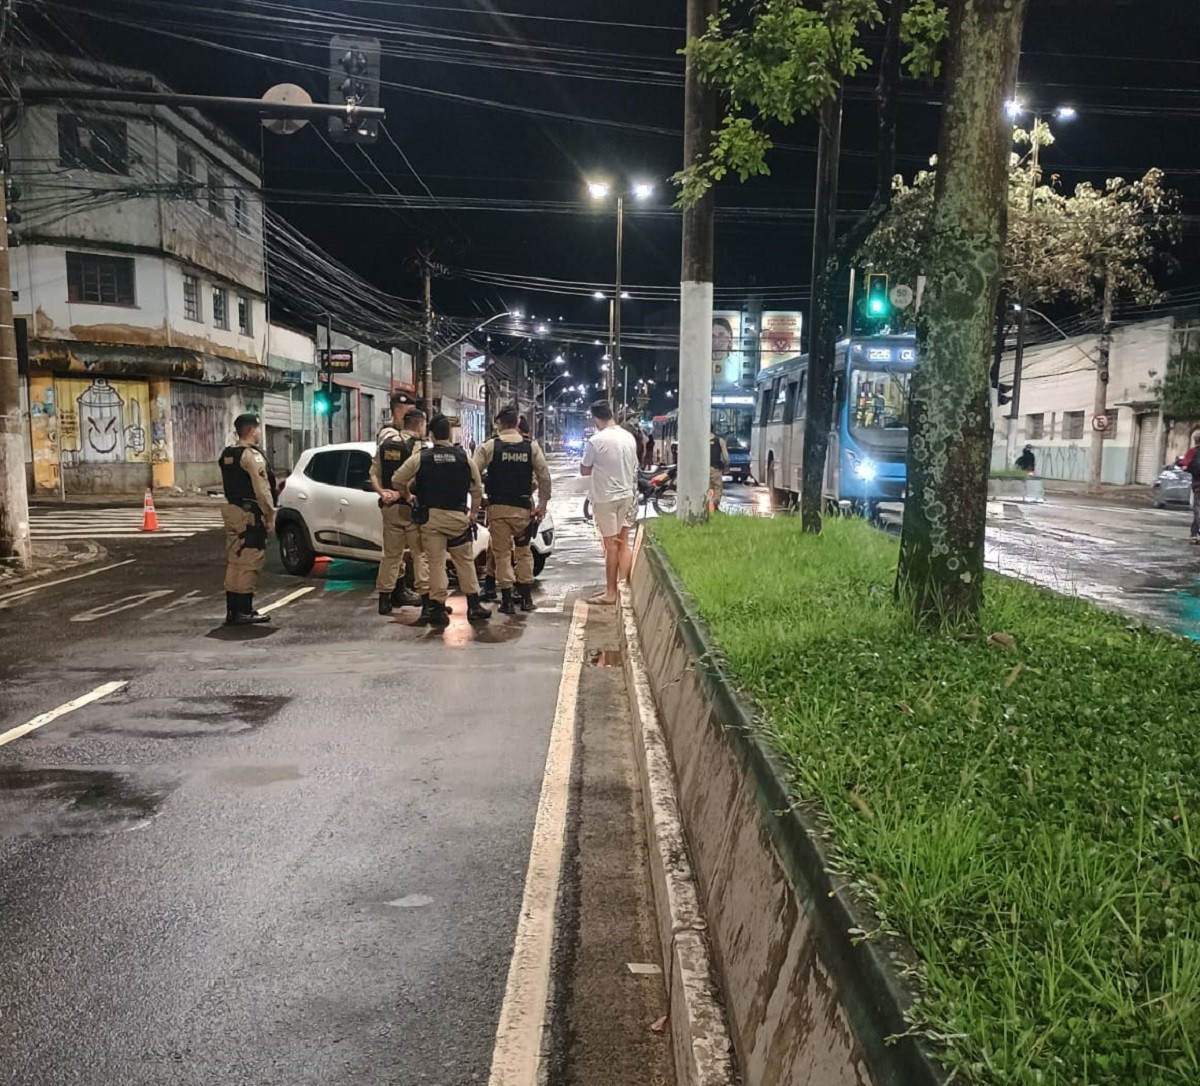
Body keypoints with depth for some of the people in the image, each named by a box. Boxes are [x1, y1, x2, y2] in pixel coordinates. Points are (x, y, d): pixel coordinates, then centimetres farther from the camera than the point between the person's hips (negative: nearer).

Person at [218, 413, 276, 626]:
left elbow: (227, 485, 15)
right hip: (249, 514, -9)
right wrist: (270, 515, -13)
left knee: (234, 561, 13)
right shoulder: (252, 455, -14)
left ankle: (232, 610, 18)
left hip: (231, 510, 9)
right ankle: (243, 612, -4)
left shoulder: (227, 454, 14)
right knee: (248, 563, -5)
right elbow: (262, 489, -18)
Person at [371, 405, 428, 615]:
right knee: (420, 553, 1)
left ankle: (385, 598, 14)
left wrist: (382, 492, -5)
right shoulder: (417, 446, -10)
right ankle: (426, 595, 1)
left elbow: (374, 472, 6)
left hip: (389, 507, 6)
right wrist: (399, 494, -13)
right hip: (410, 506, -6)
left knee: (391, 553, 12)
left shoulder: (386, 443, 10)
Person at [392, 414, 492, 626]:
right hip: (458, 517, 1)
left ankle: (437, 606, 2)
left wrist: (408, 495, 17)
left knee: (436, 562, 4)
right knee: (465, 561, 11)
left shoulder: (420, 459, -3)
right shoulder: (465, 459, 0)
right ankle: (473, 605, 14)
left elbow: (396, 481, 1)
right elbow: (477, 492, 5)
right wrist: (472, 514, 16)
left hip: (430, 517, -1)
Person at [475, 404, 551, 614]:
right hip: (523, 507, 2)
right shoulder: (531, 446, 0)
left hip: (498, 507, -2)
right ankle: (526, 598, 17)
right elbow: (544, 476, -2)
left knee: (502, 553, 6)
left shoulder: (489, 446, -6)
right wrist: (542, 503, 3)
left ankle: (507, 601, 5)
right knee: (524, 552, 16)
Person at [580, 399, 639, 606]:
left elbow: (584, 470, -7)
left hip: (606, 497, -6)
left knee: (611, 545, 0)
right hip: (627, 495, 6)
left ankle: (611, 593, 8)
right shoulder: (629, 437, 3)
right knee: (623, 543, 12)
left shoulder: (595, 441, -16)